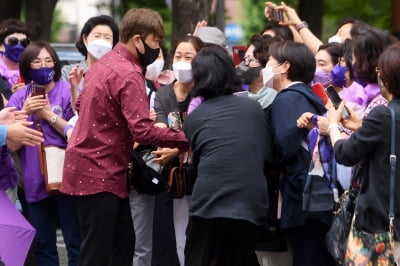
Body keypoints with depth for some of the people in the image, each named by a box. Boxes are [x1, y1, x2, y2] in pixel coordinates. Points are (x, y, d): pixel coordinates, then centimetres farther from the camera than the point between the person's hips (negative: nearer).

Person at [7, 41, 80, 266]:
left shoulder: (69, 91, -4)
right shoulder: (19, 98, 4)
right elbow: (12, 145, 0)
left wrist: (50, 115, -14)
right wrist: (25, 113, -12)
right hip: (36, 181, 3)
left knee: (76, 243, -2)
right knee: (43, 245, 12)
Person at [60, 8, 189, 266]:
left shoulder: (104, 63, 12)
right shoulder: (129, 74, -19)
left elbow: (81, 105, 25)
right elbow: (143, 131, -26)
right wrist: (187, 139, -20)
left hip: (98, 168, 10)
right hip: (100, 173, -10)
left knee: (123, 242, 13)